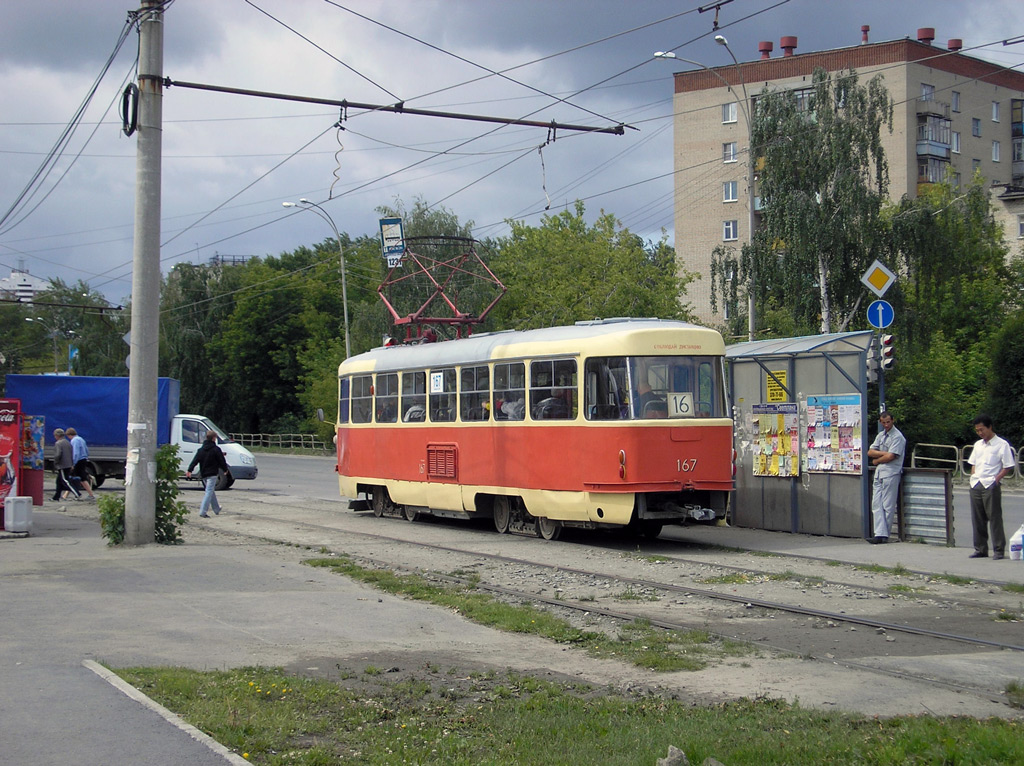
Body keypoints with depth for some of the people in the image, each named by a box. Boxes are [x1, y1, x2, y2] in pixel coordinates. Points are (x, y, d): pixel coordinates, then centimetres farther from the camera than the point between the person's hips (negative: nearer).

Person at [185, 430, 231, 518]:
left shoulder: (201, 449, 8)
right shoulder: (216, 449, -10)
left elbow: (195, 460, 2)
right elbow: (222, 461, -5)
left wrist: (189, 470, -2)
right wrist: (225, 469, 11)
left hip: (203, 474, 7)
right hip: (212, 474, -7)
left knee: (211, 491, 20)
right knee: (209, 492, -8)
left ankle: (217, 509, 31)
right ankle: (203, 511, -19)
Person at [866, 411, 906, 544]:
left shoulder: (898, 437, -6)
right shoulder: (881, 435, 19)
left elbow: (890, 457, -14)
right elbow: (870, 452, 10)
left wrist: (876, 461, 2)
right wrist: (884, 453, -6)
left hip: (891, 474, -8)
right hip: (879, 473, 8)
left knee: (888, 506, -4)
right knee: (876, 504, -1)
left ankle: (884, 535, -1)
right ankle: (880, 534, -6)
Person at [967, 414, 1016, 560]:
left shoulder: (1002, 445, -4)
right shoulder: (978, 445, 17)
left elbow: (1008, 467, -5)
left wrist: (996, 478, -13)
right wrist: (973, 477, 9)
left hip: (991, 486, -6)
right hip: (976, 486, 6)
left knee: (995, 518, -4)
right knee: (977, 519, 8)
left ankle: (999, 550, 1)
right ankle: (980, 549, 15)